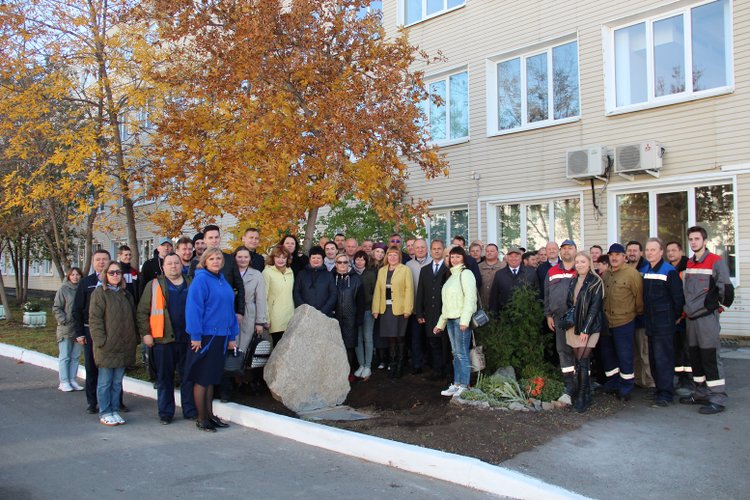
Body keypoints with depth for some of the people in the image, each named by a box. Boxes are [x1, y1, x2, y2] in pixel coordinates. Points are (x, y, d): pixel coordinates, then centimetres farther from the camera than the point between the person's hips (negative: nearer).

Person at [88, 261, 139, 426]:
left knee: (117, 382, 11)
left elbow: (132, 318, 18)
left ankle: (114, 411, 20)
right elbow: (94, 319, -10)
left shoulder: (126, 294, 15)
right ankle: (104, 413, 12)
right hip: (107, 347, -5)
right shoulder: (99, 293, -4)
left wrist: (135, 339, 10)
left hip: (124, 347, 6)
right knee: (105, 382, 3)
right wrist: (101, 340, -16)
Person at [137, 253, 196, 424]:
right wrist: (145, 333, -6)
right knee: (164, 378, 6)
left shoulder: (191, 284, 10)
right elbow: (142, 311, 2)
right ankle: (165, 413, 16)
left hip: (187, 339, 2)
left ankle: (190, 410, 16)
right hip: (163, 339, -1)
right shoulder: (154, 285, 5)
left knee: (188, 376, 7)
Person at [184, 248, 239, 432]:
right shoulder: (200, 279, -10)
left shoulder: (223, 281, 12)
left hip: (220, 337, 7)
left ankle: (210, 414, 24)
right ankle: (201, 419, 11)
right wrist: (196, 336, -19)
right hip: (205, 336, -7)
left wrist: (232, 336, 14)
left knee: (211, 378, 15)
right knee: (202, 379, 2)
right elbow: (193, 308, -15)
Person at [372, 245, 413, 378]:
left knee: (399, 339, 2)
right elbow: (378, 290, 10)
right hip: (385, 309, 4)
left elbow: (409, 289, -6)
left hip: (399, 309, -4)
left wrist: (407, 309, -13)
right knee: (390, 338, 7)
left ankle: (399, 367, 13)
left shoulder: (405, 270, -1)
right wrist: (375, 309, 3)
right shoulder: (381, 271, 13)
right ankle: (392, 366, 16)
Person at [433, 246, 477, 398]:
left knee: (462, 353, -6)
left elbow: (470, 297, -13)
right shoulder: (451, 276, 20)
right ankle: (456, 384, 10)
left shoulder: (466, 274, -4)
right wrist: (440, 323, 19)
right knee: (456, 353, 8)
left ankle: (464, 386, -1)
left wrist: (465, 320, -21)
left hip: (461, 319, -7)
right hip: (450, 319, 8)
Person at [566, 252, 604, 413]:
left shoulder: (595, 282, -5)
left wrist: (585, 329, -15)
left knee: (582, 361, -10)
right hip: (573, 327, 5)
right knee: (580, 361, 7)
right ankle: (581, 393, 16)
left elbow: (594, 307, -10)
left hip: (589, 327, -5)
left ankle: (583, 397, -3)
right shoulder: (573, 281, 13)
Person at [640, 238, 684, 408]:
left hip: (664, 323, -7)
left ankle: (665, 394, -1)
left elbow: (678, 296, -10)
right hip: (649, 322, 7)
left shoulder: (669, 271, -10)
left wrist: (676, 316, -5)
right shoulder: (643, 271, 11)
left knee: (663, 358, -6)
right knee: (653, 358, 12)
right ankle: (661, 388, 23)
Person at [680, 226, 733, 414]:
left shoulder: (716, 261, -9)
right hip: (691, 318, 7)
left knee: (710, 357, -7)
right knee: (695, 357, 13)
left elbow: (726, 288, -9)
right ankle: (702, 393, 25)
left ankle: (718, 398, -1)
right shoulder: (688, 264, 14)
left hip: (707, 316, -7)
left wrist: (720, 305, 1)